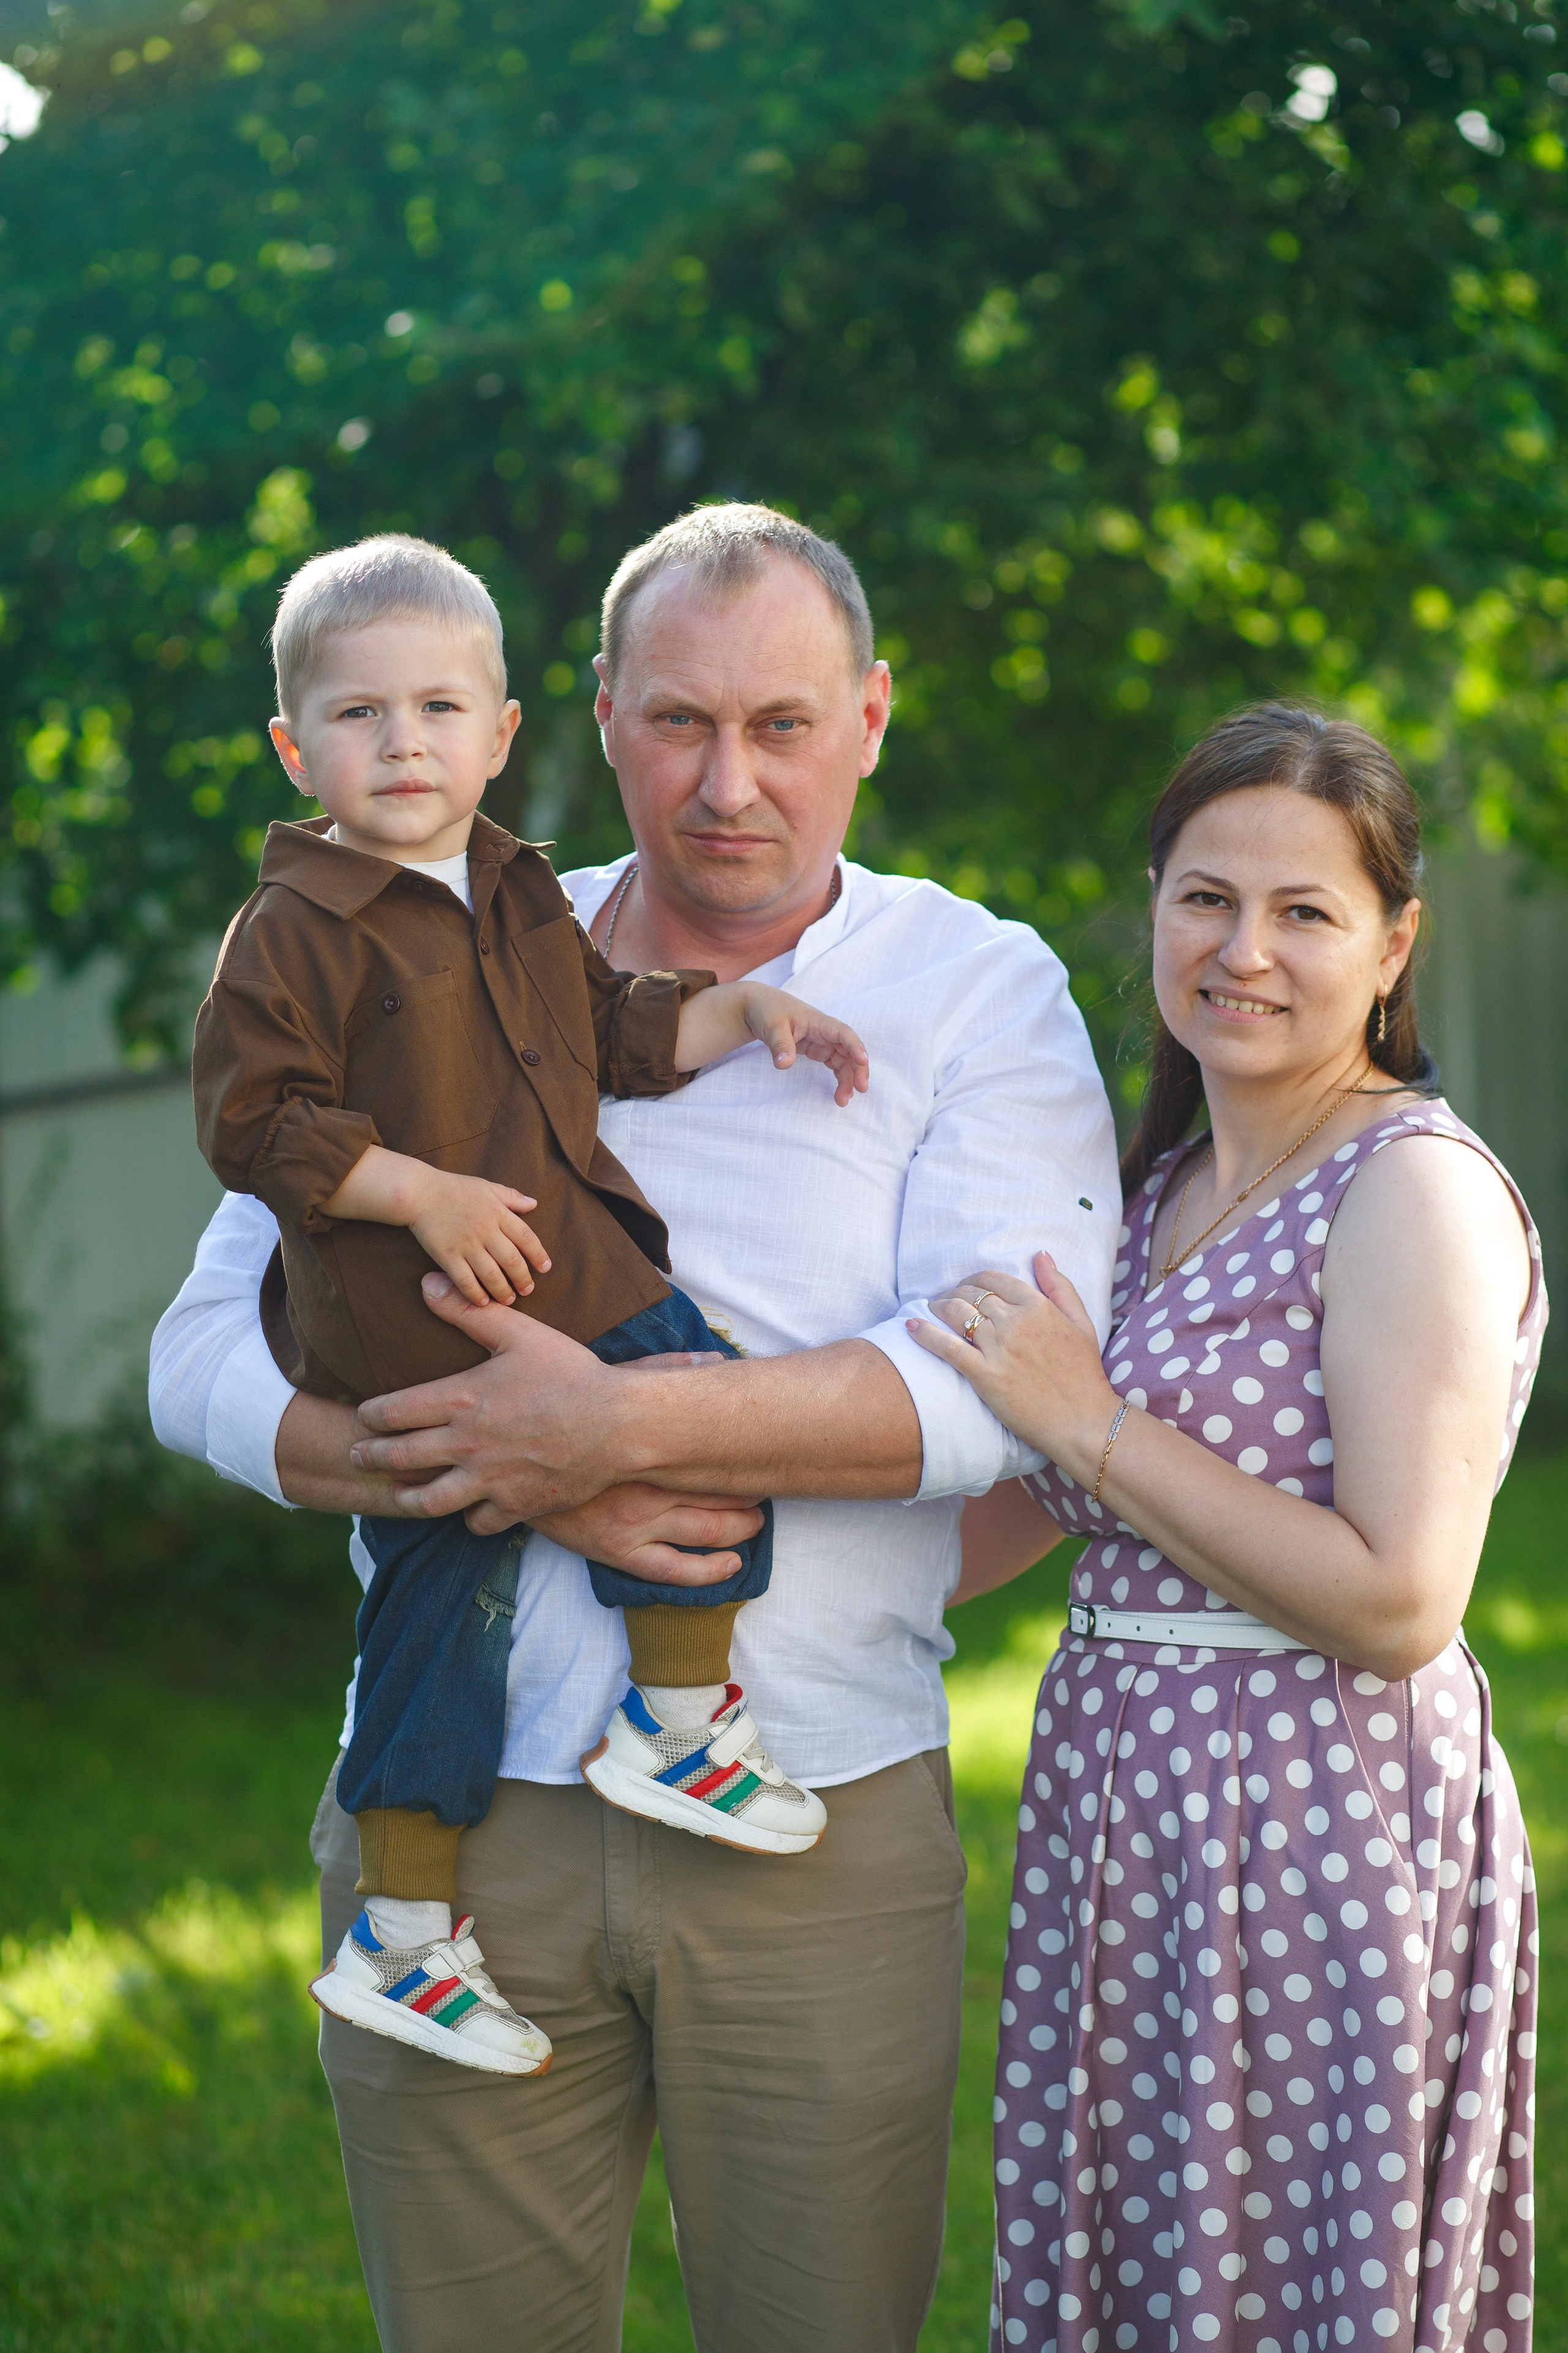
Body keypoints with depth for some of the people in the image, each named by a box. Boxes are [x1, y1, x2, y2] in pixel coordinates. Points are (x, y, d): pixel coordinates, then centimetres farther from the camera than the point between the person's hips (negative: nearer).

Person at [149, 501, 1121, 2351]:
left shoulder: (980, 994, 2)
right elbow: (208, 1361, 1)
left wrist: (626, 1426, -22)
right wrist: (534, 1486, -15)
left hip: (820, 1831, -1)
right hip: (454, 1820, 2)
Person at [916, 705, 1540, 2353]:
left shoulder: (1417, 1187, -13)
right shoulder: (1161, 1190, 12)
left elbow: (1400, 1606, -20)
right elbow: (1030, 1517, 21)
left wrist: (1090, 1422, -17)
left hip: (1323, 1838, -8)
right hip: (1124, 1814, 8)